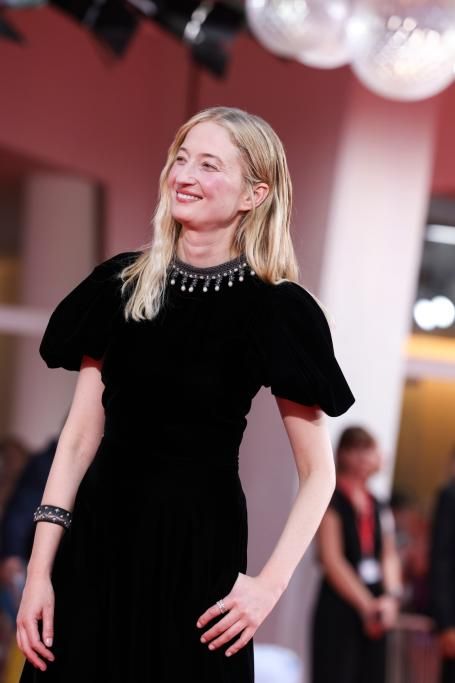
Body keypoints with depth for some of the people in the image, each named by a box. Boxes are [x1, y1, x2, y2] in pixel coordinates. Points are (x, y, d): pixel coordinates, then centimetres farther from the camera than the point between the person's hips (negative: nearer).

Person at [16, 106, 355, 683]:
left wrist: (271, 583, -11)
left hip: (199, 549, -3)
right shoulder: (120, 285, 3)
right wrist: (39, 571, -1)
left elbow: (319, 472, -3)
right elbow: (80, 435, 3)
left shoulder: (273, 310, -7)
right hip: (97, 540, 3)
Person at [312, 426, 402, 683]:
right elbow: (332, 560, -12)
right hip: (339, 608, -6)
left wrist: (391, 595, -8)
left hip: (373, 615, 6)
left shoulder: (377, 506, 14)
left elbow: (389, 555, 11)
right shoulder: (332, 501, -7)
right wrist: (367, 604, -14)